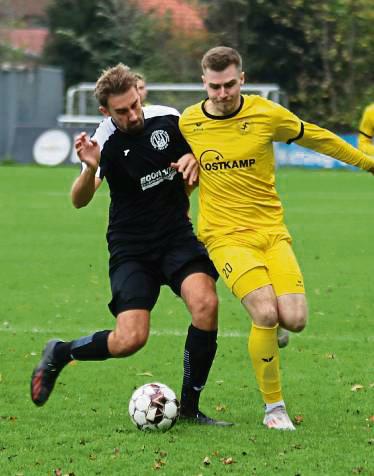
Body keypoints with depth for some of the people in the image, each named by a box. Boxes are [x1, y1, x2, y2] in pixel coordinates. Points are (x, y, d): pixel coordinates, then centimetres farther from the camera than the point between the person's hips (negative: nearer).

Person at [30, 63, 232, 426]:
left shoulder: (168, 120, -6)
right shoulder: (106, 141, -15)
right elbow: (79, 201, -27)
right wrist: (90, 168, -47)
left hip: (178, 236, 3)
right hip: (131, 248, -3)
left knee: (205, 303, -24)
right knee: (131, 339, -16)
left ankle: (189, 407, -9)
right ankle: (60, 354, 15)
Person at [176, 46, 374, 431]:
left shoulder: (267, 114, -5)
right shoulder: (188, 122, -1)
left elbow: (317, 138, 11)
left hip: (271, 231, 1)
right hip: (226, 236, -1)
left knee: (294, 320, -16)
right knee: (266, 315, -23)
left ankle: (267, 328, 24)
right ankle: (274, 408, -6)